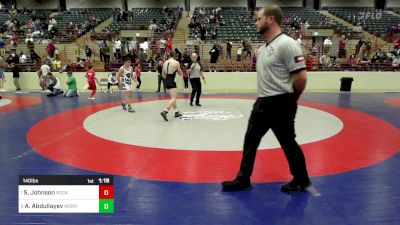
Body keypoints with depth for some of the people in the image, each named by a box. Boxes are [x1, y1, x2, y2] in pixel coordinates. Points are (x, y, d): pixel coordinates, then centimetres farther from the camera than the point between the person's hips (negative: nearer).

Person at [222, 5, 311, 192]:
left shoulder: (286, 44, -16)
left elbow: (301, 77, -18)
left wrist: (289, 99, -5)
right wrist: (267, 96, 13)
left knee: (288, 143, 6)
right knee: (250, 140, 12)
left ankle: (301, 180, 28)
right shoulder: (264, 47, 12)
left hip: (280, 104, -9)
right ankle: (243, 179, 25)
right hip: (263, 102, 9)